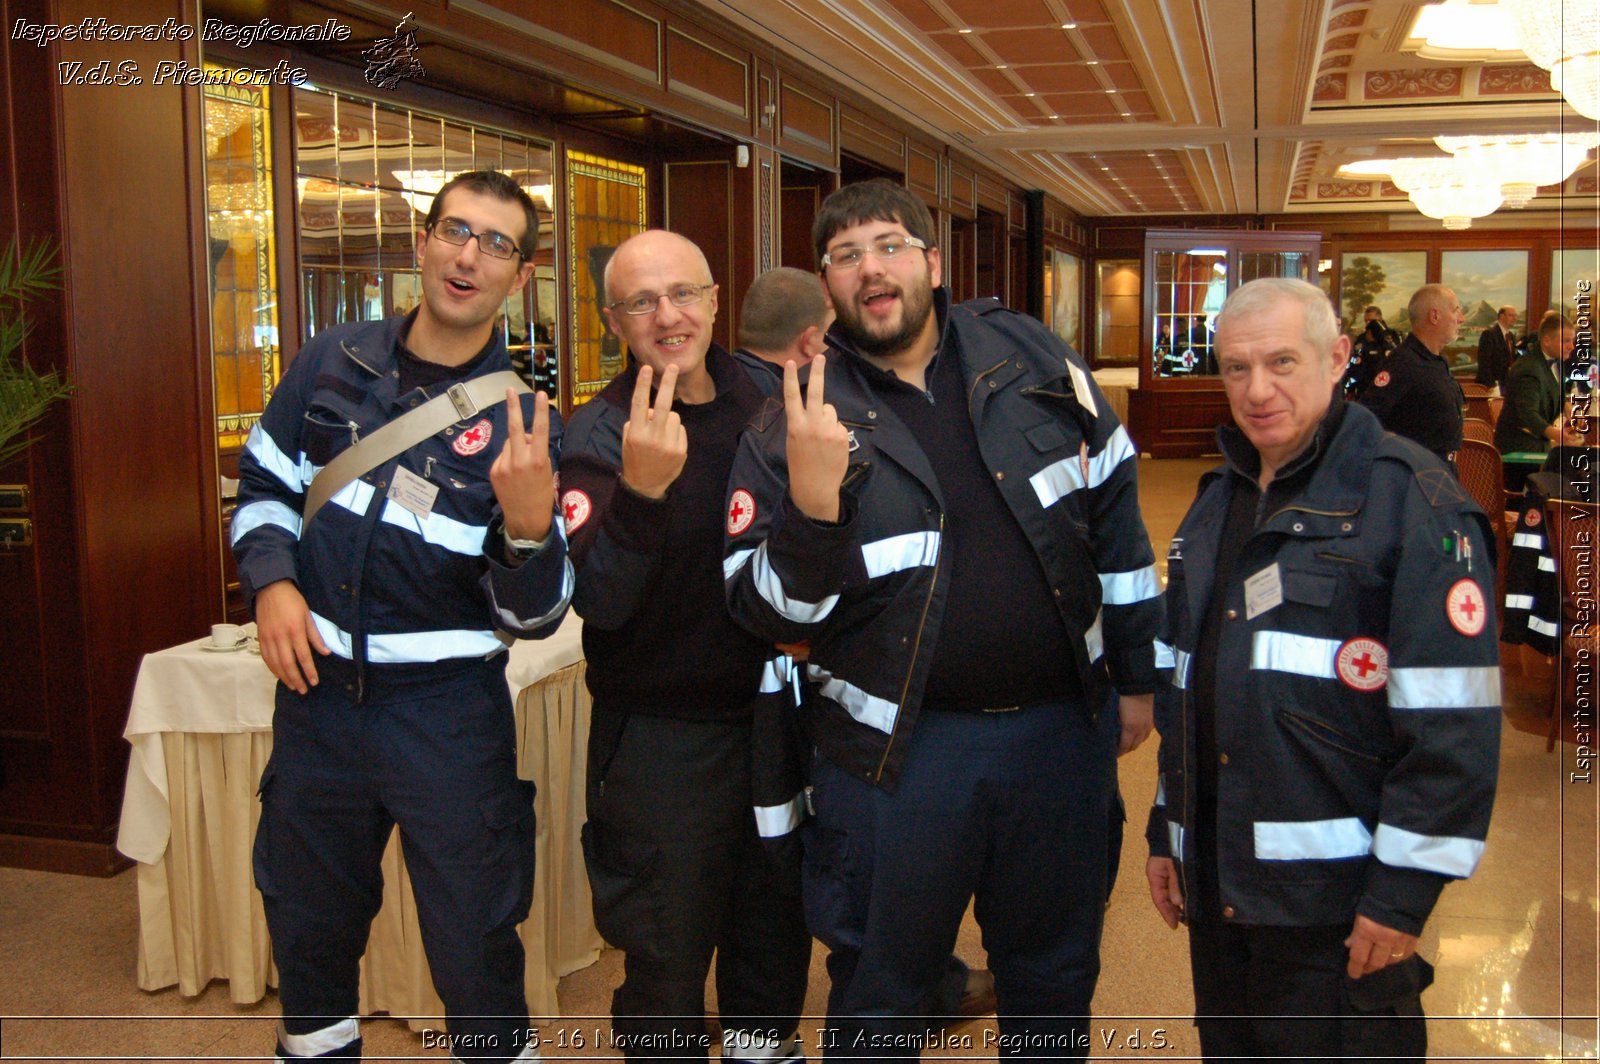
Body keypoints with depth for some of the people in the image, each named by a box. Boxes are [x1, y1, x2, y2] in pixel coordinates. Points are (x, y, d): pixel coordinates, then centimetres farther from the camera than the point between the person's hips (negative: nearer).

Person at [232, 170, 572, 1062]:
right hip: (316, 689, 4)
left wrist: (529, 525, -32)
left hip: (447, 710, -3)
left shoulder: (522, 422, -10)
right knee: (308, 922, 21)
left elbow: (533, 616, -12)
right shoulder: (334, 362, 0)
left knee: (473, 941, 7)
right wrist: (272, 581, -6)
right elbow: (265, 485, 13)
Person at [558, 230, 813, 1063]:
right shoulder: (597, 437, -14)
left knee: (774, 936, 22)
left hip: (770, 715, 5)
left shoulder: (765, 402, -1)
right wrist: (641, 488, -41)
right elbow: (599, 602, -27)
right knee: (667, 960, 10)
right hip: (661, 738, -5)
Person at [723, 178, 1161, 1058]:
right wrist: (812, 497, -28)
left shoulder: (1028, 356, 0)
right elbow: (764, 611, -10)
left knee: (1055, 982, 22)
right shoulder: (796, 428, -7)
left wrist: (1137, 675, 9)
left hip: (1062, 727, 3)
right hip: (898, 751, -2)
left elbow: (1113, 515, 7)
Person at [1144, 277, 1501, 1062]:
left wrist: (1405, 889, -17)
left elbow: (1453, 722, -16)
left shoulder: (1408, 497, -10)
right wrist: (1166, 831, 18)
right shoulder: (1218, 501, 14)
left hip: (1337, 898, -7)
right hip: (1218, 885, 7)